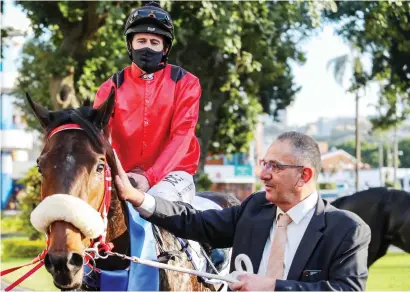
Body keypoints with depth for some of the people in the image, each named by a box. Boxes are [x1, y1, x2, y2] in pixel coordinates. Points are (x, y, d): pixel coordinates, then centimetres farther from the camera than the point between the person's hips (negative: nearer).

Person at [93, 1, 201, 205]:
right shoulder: (113, 86, 8)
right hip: (126, 176, 3)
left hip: (172, 173, -3)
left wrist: (150, 177, -24)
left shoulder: (185, 83, 1)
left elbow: (182, 135, -9)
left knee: (155, 200, -35)